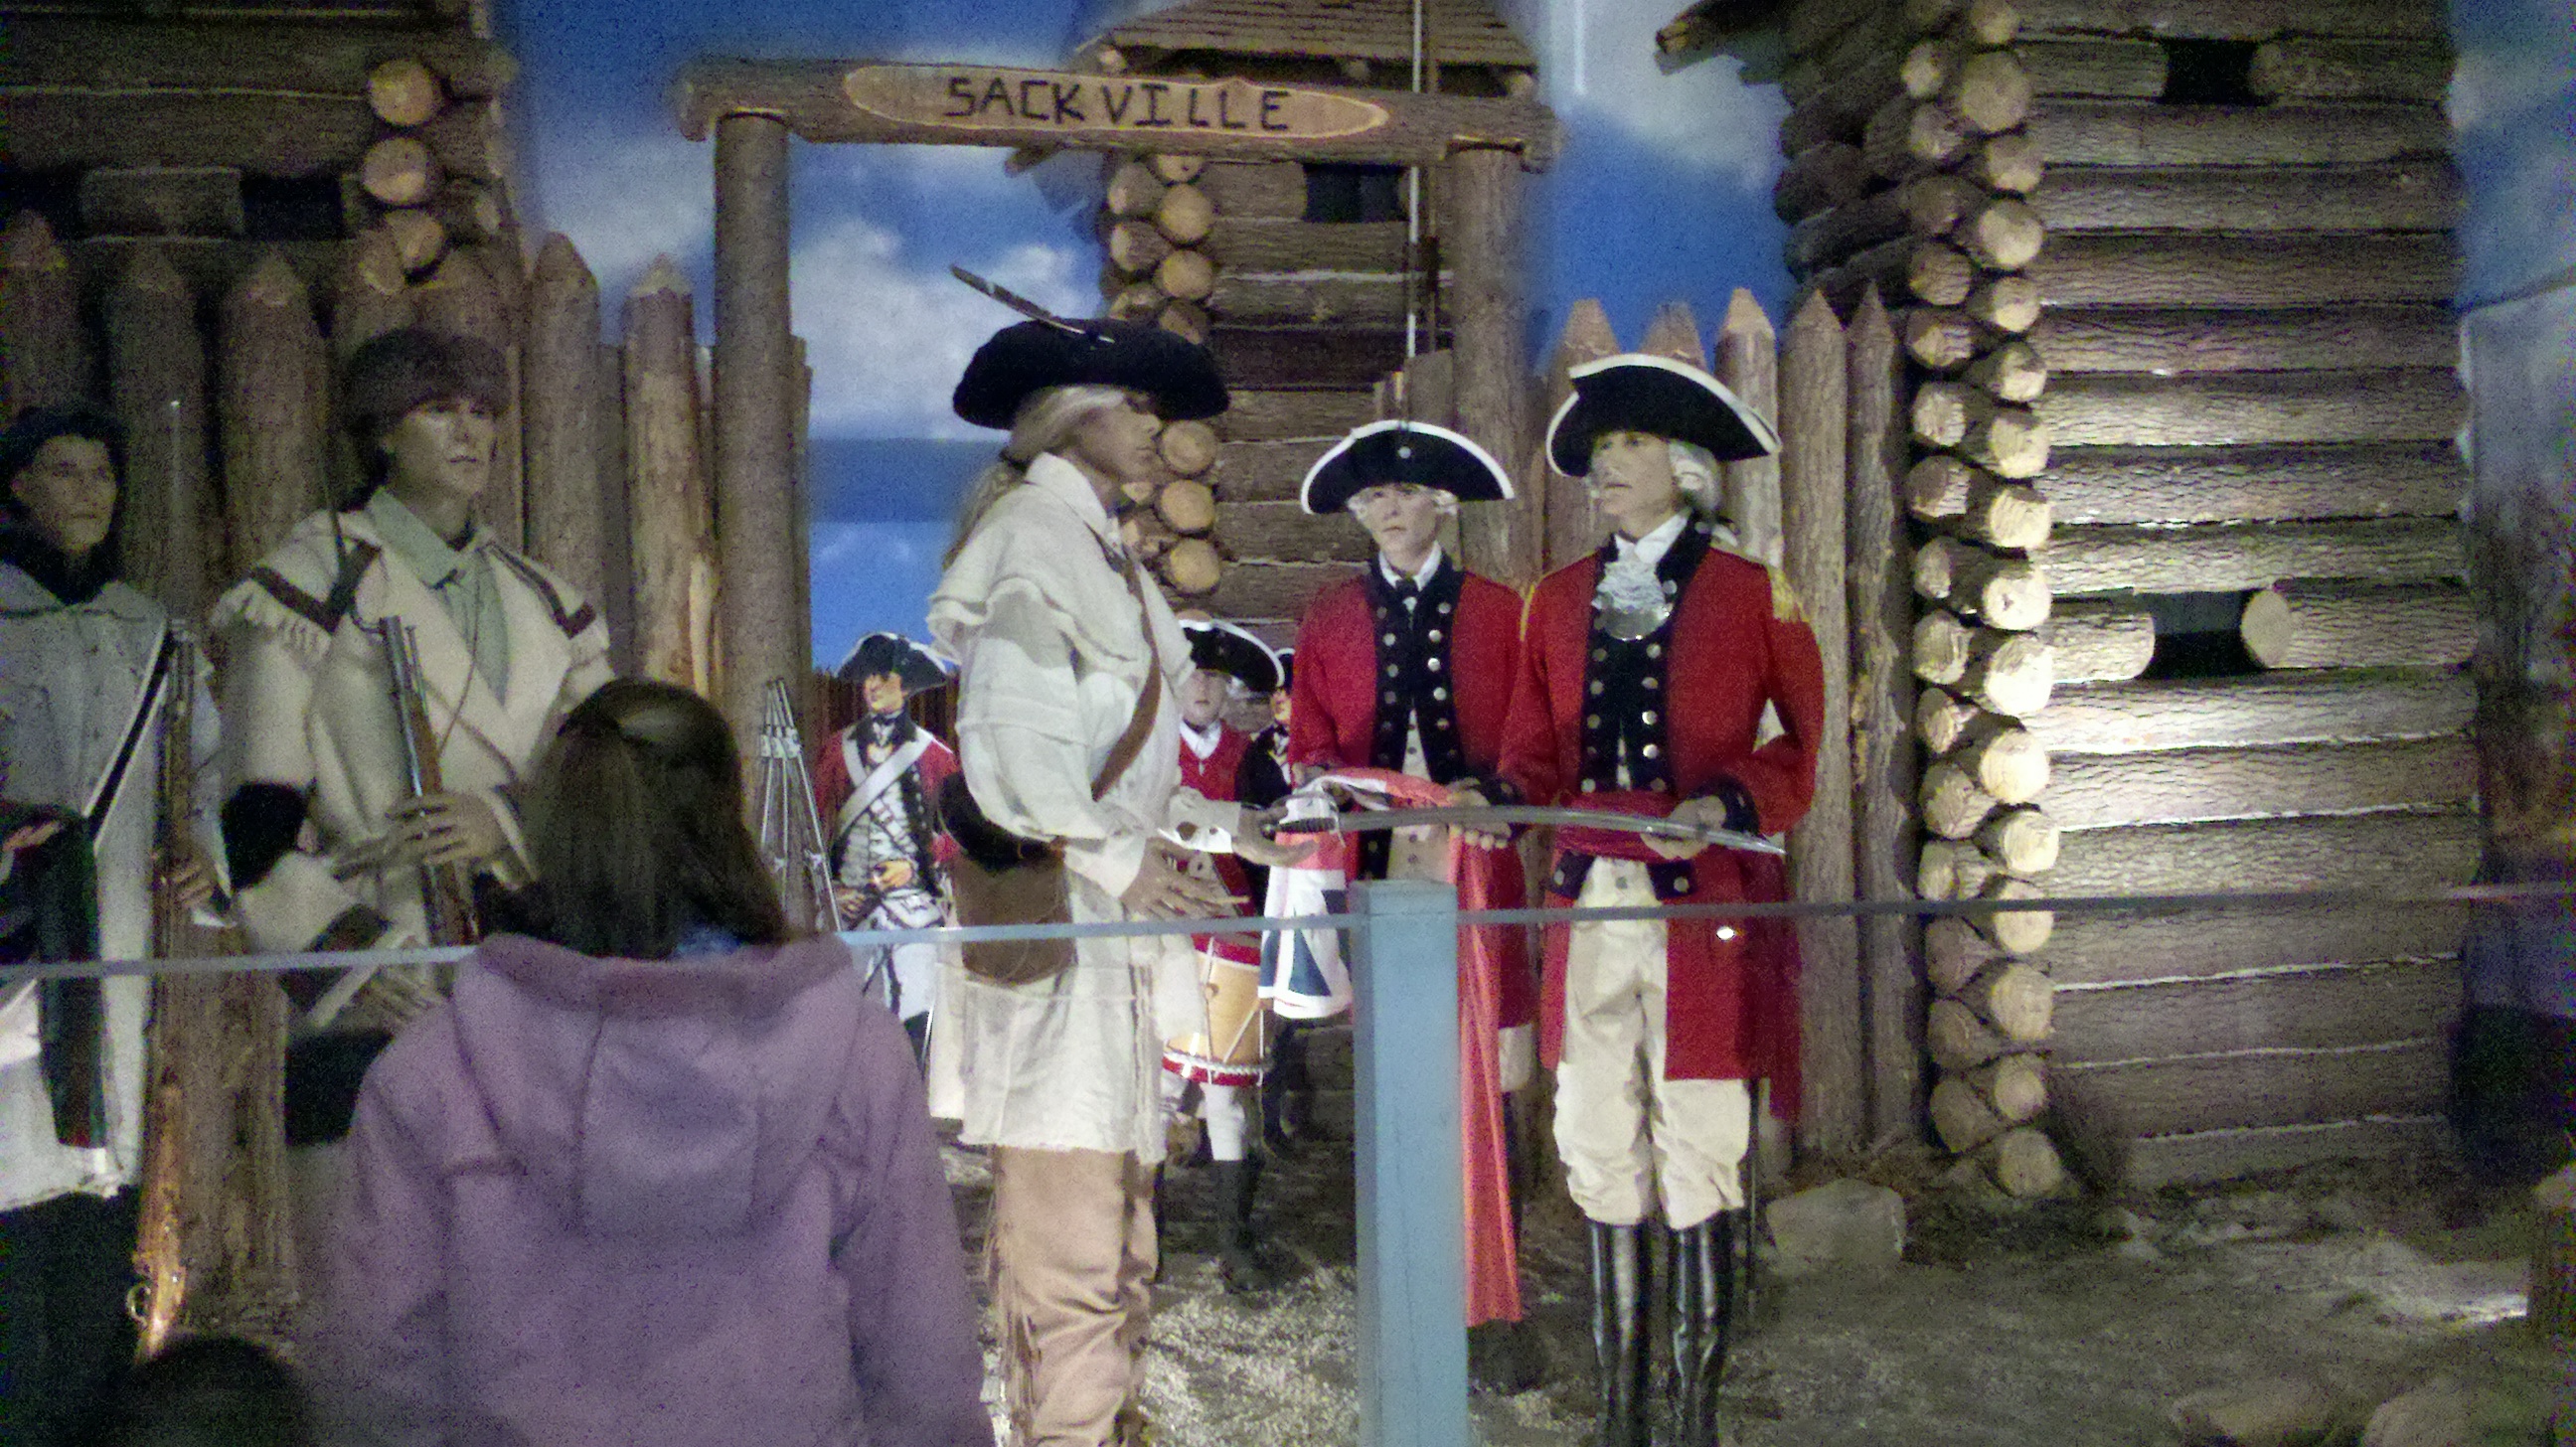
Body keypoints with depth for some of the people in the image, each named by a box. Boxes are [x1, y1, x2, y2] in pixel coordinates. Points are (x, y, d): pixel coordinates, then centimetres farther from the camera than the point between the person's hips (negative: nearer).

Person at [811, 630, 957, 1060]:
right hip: (850, 904, 2)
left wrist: (915, 865, -7)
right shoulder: (837, 749, 12)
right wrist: (829, 885, 3)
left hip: (914, 900, -2)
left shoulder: (933, 754, 6)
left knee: (915, 1015, -7)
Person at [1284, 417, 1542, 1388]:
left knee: (1483, 1085, -5)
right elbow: (1309, 744, 12)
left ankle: (1490, 1303, 0)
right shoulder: (1329, 620, 13)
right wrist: (1326, 780, -9)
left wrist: (1489, 792, -12)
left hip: (1474, 870, -1)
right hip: (1380, 869, 2)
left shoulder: (1499, 612, 8)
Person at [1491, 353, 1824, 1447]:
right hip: (1590, 909, 4)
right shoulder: (1560, 599, 13)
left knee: (1700, 1167, -1)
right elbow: (1536, 751, 13)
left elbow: (1808, 743, 4)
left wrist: (1729, 803, -13)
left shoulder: (1753, 595, 2)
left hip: (1706, 909, -4)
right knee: (1604, 1163, 7)